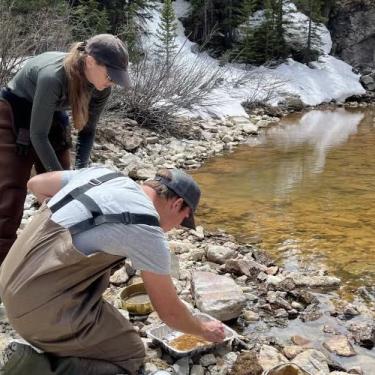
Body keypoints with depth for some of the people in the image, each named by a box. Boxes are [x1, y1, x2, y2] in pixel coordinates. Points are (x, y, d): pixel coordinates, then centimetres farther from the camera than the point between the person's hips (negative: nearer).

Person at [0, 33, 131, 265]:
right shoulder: (53, 76, -37)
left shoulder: (100, 87, -18)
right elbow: (38, 135, -29)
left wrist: (80, 170, -17)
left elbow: (88, 130, -5)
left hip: (53, 119, 6)